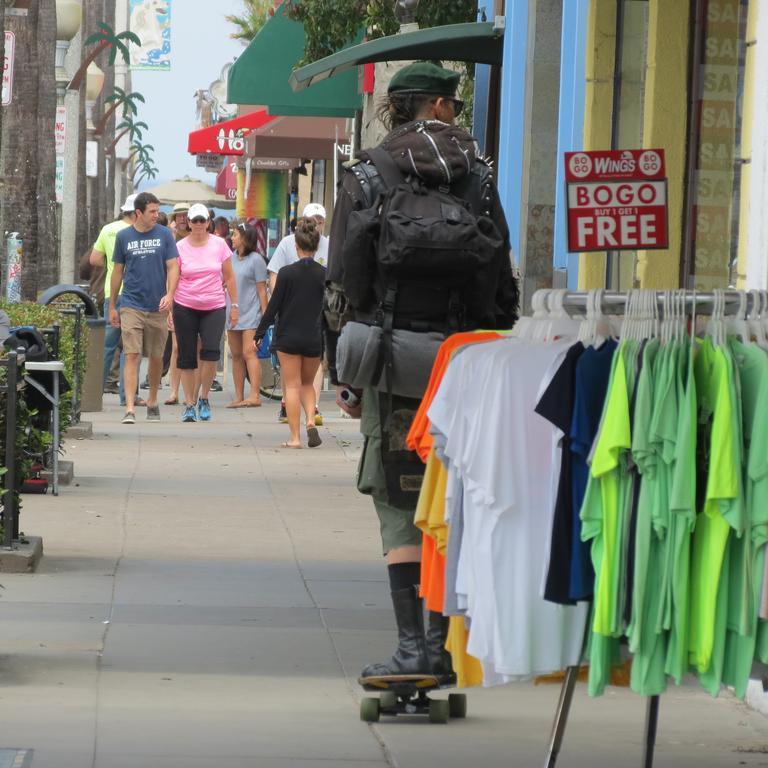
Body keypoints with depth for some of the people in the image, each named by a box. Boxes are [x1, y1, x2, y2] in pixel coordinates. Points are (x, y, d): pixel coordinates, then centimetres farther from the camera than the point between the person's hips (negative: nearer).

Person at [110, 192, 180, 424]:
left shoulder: (164, 235, 2)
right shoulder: (124, 236, 3)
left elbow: (173, 267, 0)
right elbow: (117, 271, 11)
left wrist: (169, 294, -16)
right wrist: (112, 306, 12)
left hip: (157, 307, 1)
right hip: (131, 306, -1)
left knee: (156, 357, 11)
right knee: (132, 355, -11)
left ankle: (152, 402, 30)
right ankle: (130, 409, -15)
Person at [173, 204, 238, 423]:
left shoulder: (219, 245, 3)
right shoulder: (180, 247, 1)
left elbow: (229, 277, 10)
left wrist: (234, 305, 7)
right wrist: (168, 306, -6)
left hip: (214, 307, 0)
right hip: (185, 308, 0)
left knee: (211, 350, -17)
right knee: (186, 357, 2)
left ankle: (204, 398, 2)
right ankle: (189, 405, 11)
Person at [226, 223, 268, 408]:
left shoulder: (256, 259, -5)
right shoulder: (231, 258, 13)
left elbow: (261, 289, -6)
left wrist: (265, 315, -9)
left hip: (250, 314, -7)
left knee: (249, 353, -15)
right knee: (236, 355, 7)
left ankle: (254, 395, -19)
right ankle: (239, 397, 11)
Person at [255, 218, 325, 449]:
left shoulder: (287, 272, -8)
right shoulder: (324, 274, -3)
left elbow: (273, 306, -5)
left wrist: (259, 334, 3)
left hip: (288, 337, -2)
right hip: (315, 339, 2)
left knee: (292, 386, 5)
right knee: (307, 384, 19)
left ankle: (295, 437, 1)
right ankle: (311, 420, -5)